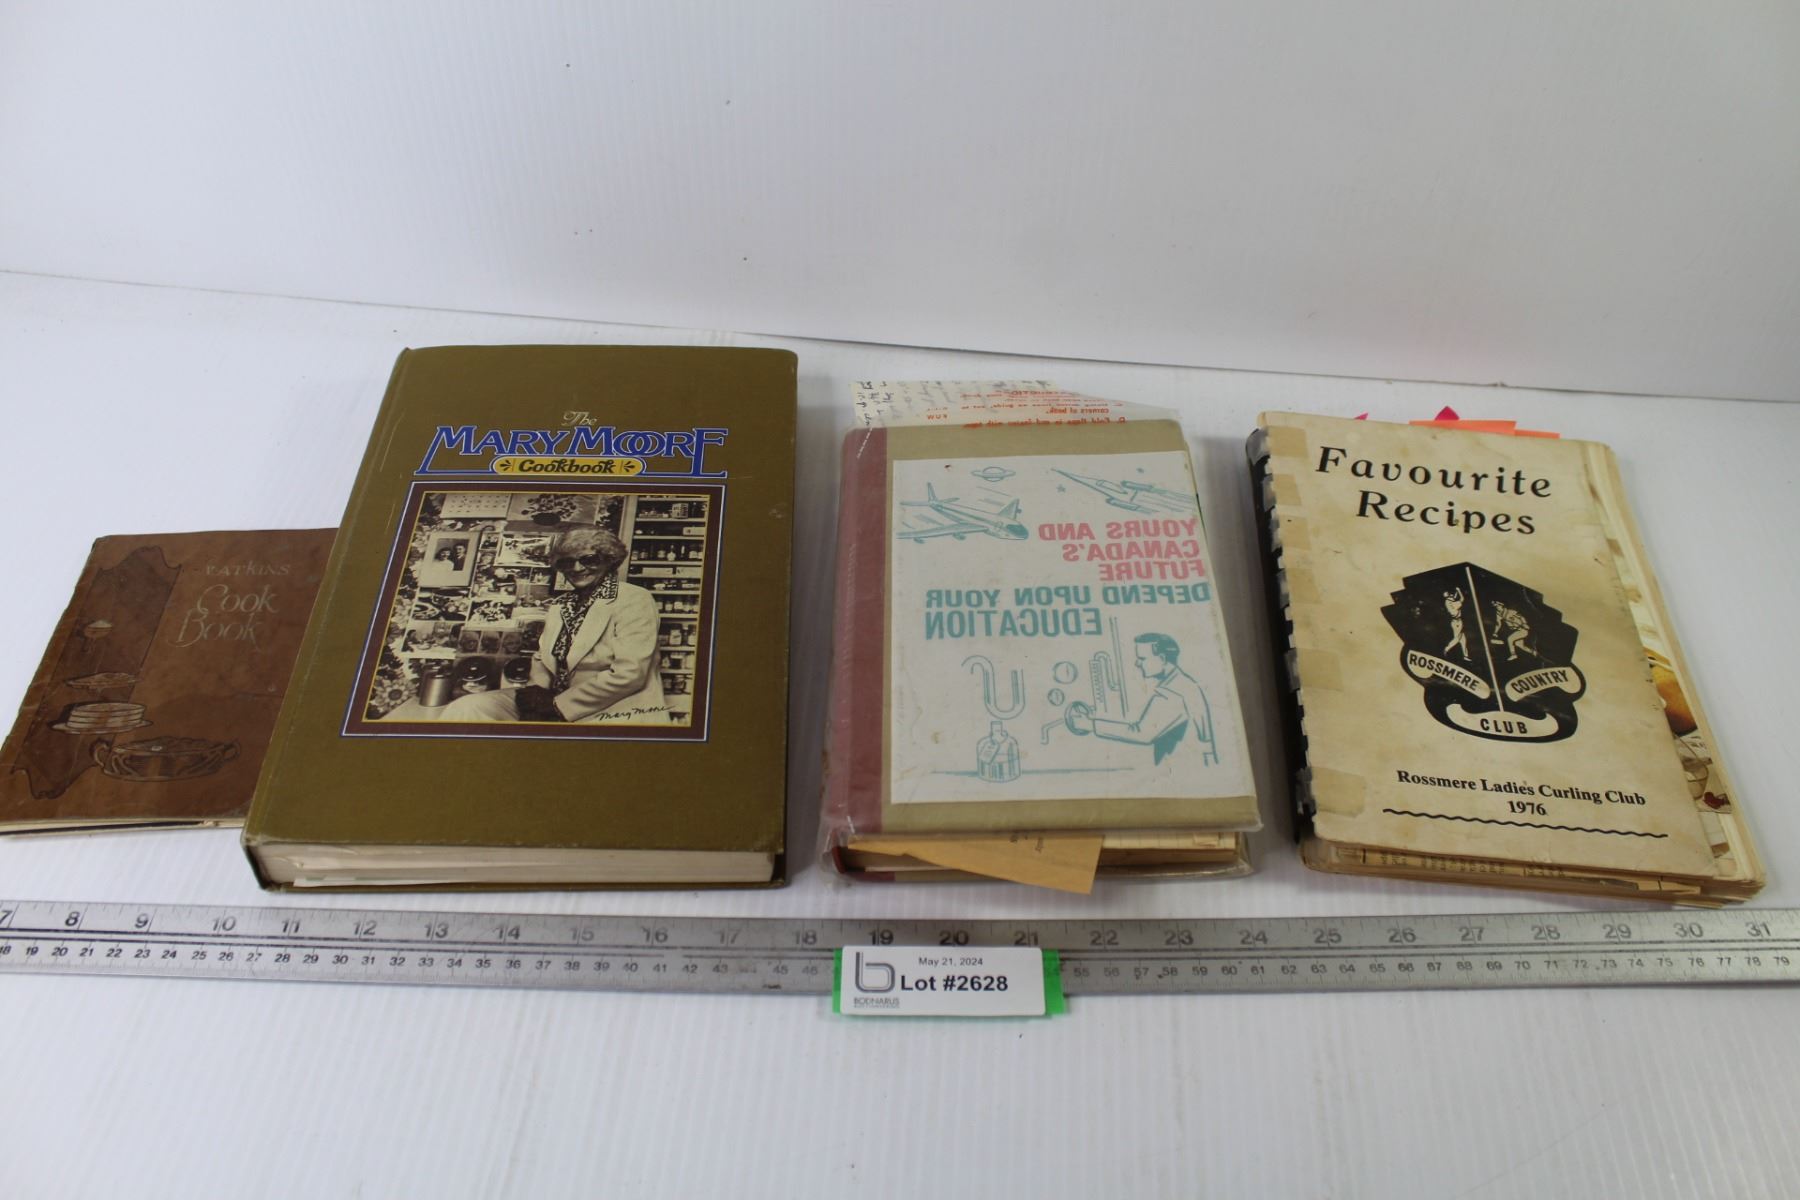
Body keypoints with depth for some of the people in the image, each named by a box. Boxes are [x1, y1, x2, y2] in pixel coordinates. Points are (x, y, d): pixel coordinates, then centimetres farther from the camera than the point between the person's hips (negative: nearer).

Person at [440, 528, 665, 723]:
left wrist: (558, 704, -12)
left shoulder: (634, 601, -7)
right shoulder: (560, 606, 16)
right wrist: (536, 691, -4)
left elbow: (628, 673, -16)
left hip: (611, 710, -7)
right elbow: (541, 658, 20)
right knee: (464, 709, -11)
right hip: (552, 705, 7)